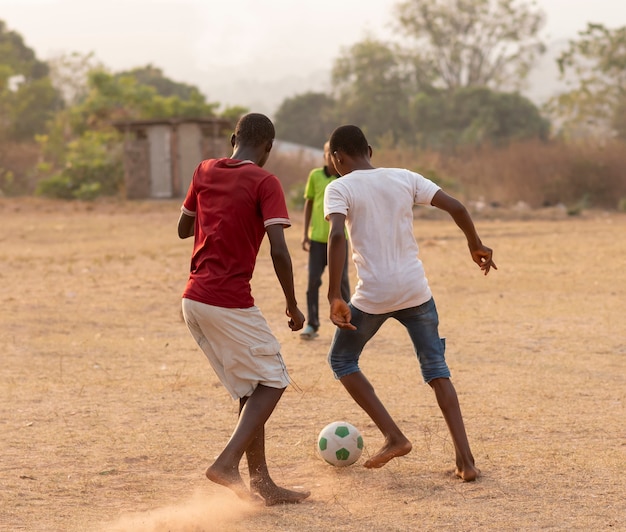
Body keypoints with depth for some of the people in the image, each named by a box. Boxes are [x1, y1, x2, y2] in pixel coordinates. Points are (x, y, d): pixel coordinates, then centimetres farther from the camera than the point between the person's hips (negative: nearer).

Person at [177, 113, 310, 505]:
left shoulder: (205, 171, 9)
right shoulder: (265, 182, -8)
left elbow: (183, 229, 21)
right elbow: (279, 251, -16)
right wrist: (293, 306, -5)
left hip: (193, 300, 7)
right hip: (230, 303, -7)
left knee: (251, 389, 15)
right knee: (272, 381, 5)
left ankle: (261, 482, 14)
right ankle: (227, 463, -12)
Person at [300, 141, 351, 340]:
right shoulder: (315, 175, 1)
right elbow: (309, 203, 8)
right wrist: (305, 233, 6)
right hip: (317, 236, 0)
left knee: (341, 279, 3)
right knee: (313, 279, -2)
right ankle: (311, 325, 6)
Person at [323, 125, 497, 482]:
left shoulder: (340, 188, -3)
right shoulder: (405, 178, 8)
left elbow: (337, 235, -20)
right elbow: (456, 207, 2)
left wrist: (335, 297, -22)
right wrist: (477, 245, 19)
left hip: (373, 295, -4)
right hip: (416, 290, 4)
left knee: (342, 359, 18)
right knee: (436, 370, 13)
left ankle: (394, 437, 8)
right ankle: (466, 459, 1)